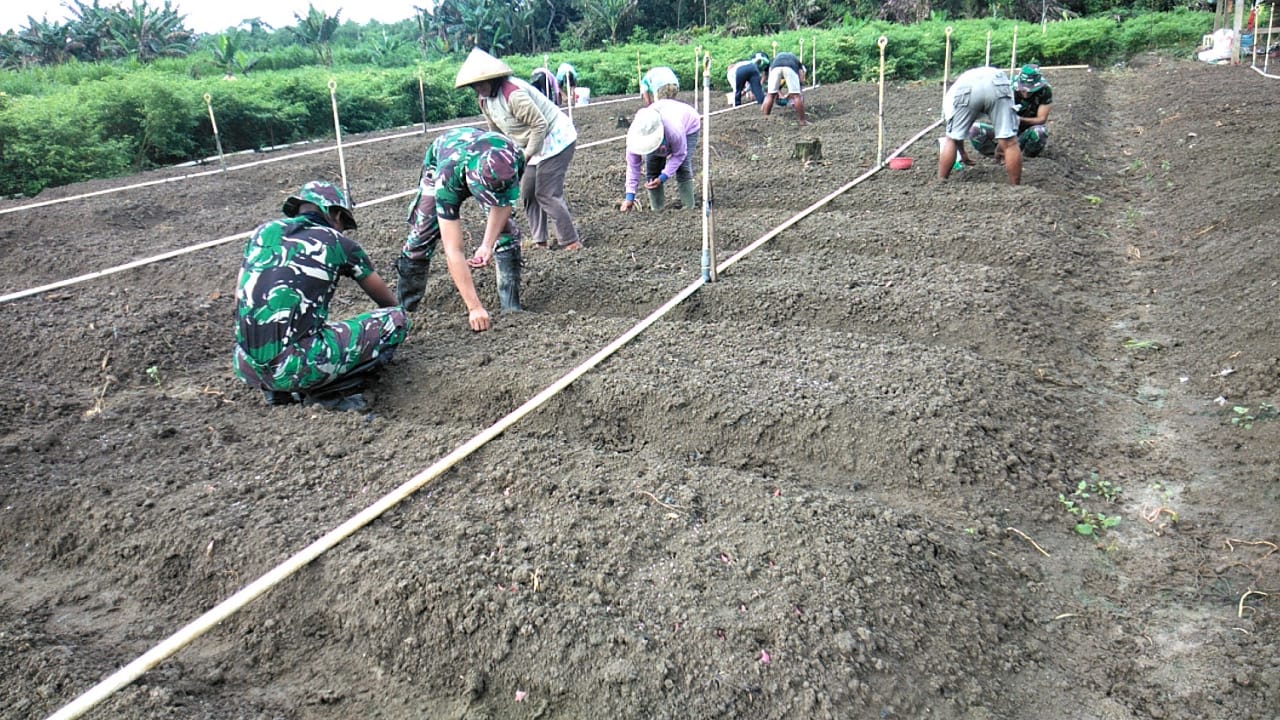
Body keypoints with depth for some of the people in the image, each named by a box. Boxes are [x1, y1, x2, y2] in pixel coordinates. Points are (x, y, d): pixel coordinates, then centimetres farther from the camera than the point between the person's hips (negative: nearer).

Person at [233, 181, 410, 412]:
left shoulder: (263, 232, 16)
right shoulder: (338, 243, 6)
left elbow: (239, 302, 21)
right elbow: (386, 299, 22)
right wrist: (397, 313, 45)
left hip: (246, 368, 6)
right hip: (294, 366, -6)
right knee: (396, 319, 5)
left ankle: (280, 390, 12)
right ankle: (327, 392, -4)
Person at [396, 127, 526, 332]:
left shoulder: (513, 159, -41)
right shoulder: (447, 178, -47)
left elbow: (503, 202, -22)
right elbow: (453, 250, -46)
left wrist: (487, 245, -38)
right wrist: (475, 307, -48)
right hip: (439, 160, -2)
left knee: (506, 229, -11)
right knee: (422, 235, -8)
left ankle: (512, 306, -4)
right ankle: (404, 308, 5)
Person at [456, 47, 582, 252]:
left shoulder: (513, 94, -28)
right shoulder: (485, 99, 1)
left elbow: (540, 124, -28)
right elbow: (496, 132, 11)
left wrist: (527, 155, -22)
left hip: (555, 139, -10)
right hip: (535, 143, 10)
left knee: (547, 194, -11)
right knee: (528, 192, 9)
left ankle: (571, 242, -4)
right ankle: (540, 240, 15)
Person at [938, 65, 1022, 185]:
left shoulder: (952, 92, 42)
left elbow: (955, 134, 47)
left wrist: (963, 153, 63)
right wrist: (1000, 146, 68)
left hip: (965, 88, -1)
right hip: (999, 84, 1)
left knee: (951, 139, 17)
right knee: (1009, 142, 8)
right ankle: (1015, 188, 10)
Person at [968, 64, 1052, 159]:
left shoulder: (1045, 91, -16)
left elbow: (1041, 119, -17)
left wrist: (1021, 120, -36)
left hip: (1028, 132, 0)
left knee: (1040, 131, -39)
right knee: (975, 130, -22)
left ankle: (1026, 157, -11)